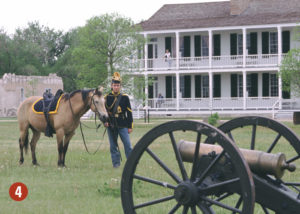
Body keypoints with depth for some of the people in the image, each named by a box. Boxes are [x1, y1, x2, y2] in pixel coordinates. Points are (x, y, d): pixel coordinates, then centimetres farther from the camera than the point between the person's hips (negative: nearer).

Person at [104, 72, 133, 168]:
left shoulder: (125, 97, 2)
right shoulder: (107, 97, 3)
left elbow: (129, 112, 3)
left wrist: (130, 126, 0)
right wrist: (105, 121, -6)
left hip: (123, 125, -1)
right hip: (111, 126, 1)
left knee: (128, 145, -3)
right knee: (113, 146, 5)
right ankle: (116, 163, 14)